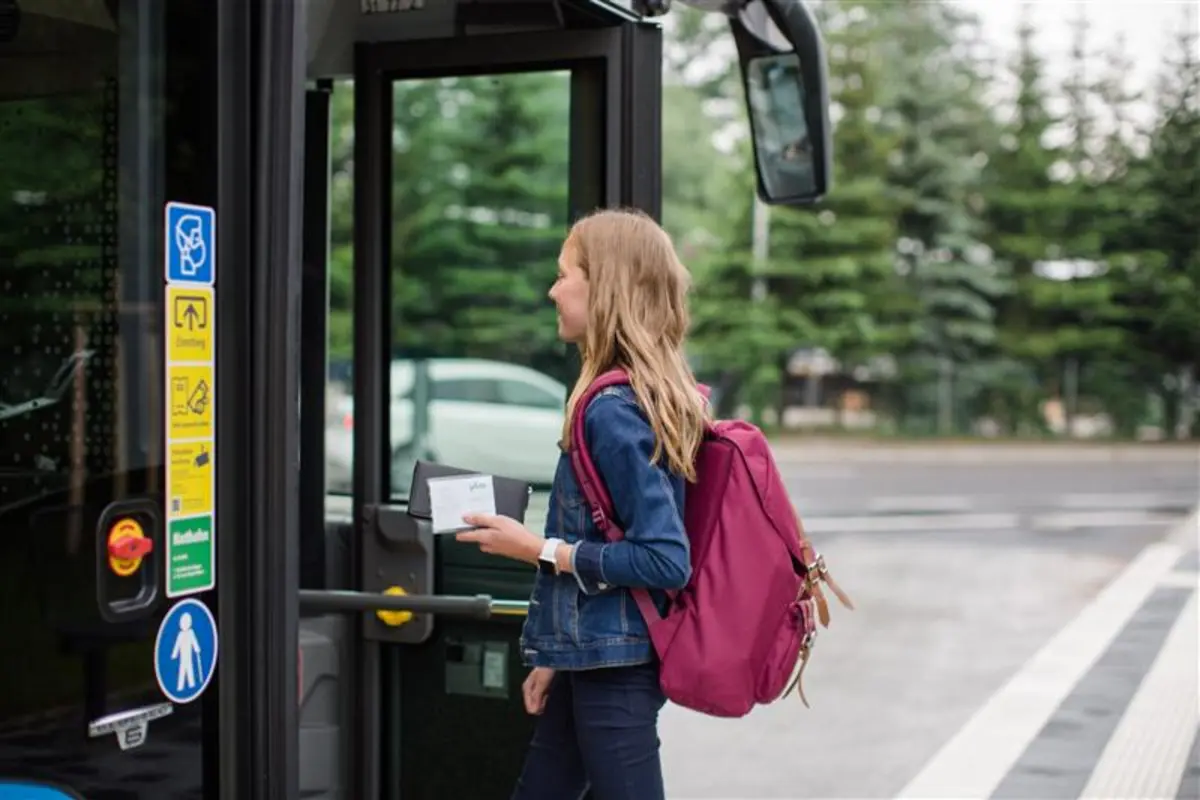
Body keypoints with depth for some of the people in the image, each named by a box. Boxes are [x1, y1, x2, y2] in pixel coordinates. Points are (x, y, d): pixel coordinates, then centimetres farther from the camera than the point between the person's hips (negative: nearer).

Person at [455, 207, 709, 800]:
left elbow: (664, 560, -24)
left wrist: (538, 549, -16)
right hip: (599, 657, 10)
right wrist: (559, 655, 16)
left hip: (614, 668, -10)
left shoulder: (612, 410, -20)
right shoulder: (654, 394, 8)